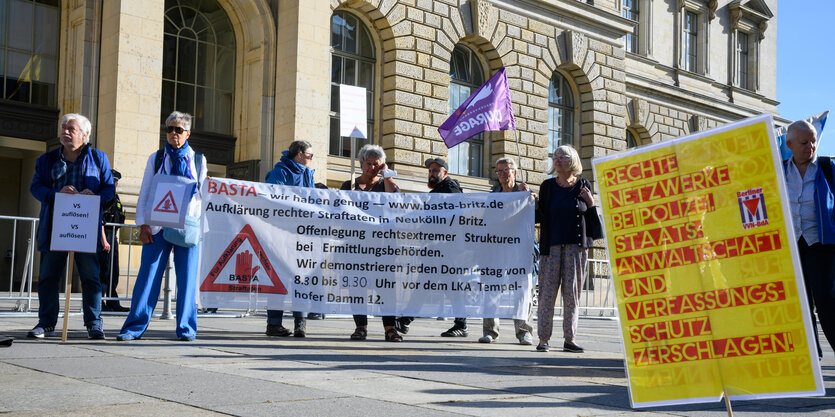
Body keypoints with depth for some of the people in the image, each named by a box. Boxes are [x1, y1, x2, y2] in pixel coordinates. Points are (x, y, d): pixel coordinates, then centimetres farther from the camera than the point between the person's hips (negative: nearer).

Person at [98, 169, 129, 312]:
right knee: (104, 271, -8)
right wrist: (104, 241, -20)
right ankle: (99, 303, -4)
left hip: (113, 237, 9)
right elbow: (99, 220, -16)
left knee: (114, 272, 11)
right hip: (104, 236, -9)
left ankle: (113, 303, 16)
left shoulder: (115, 197, 19)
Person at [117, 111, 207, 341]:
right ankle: (135, 326, -2)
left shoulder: (198, 160, 12)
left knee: (187, 277, -1)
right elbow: (145, 193, 10)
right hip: (158, 225, 0)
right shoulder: (156, 158, 12)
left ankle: (186, 327, 8)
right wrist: (143, 224, 0)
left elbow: (204, 194, 13)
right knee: (148, 274, -6)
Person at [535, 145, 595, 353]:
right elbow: (540, 216, 10)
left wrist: (591, 202, -5)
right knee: (547, 291, -3)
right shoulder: (547, 186, 9)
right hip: (552, 245, 0)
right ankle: (543, 338, 2)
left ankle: (570, 338, 9)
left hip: (576, 246, 0)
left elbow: (593, 218, 13)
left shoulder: (583, 186, 8)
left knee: (572, 293, 2)